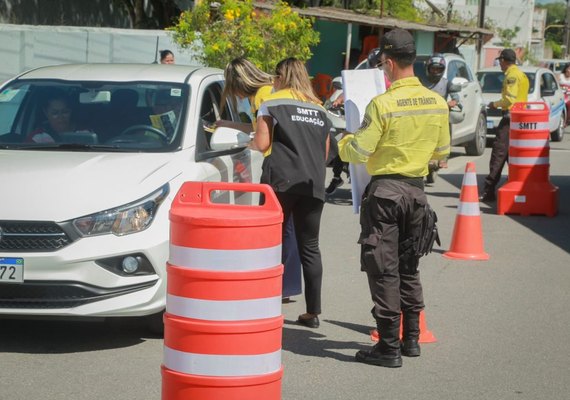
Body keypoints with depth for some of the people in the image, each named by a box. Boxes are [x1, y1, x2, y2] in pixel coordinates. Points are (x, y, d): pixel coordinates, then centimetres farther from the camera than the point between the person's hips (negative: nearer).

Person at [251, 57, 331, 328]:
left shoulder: (272, 104, 2)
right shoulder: (320, 109, 18)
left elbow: (262, 143, -6)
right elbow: (325, 151, 18)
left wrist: (250, 143, 15)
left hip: (281, 181, -4)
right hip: (313, 185, 4)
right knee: (310, 248, 7)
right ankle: (313, 312, 6)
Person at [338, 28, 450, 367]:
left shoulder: (383, 104, -18)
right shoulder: (437, 102, 1)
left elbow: (360, 152, -15)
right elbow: (442, 151, 10)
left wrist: (344, 142, 7)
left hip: (385, 190, -6)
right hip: (417, 190, 6)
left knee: (384, 270, 0)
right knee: (409, 267, 18)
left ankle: (390, 348, 1)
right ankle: (412, 339, 25)